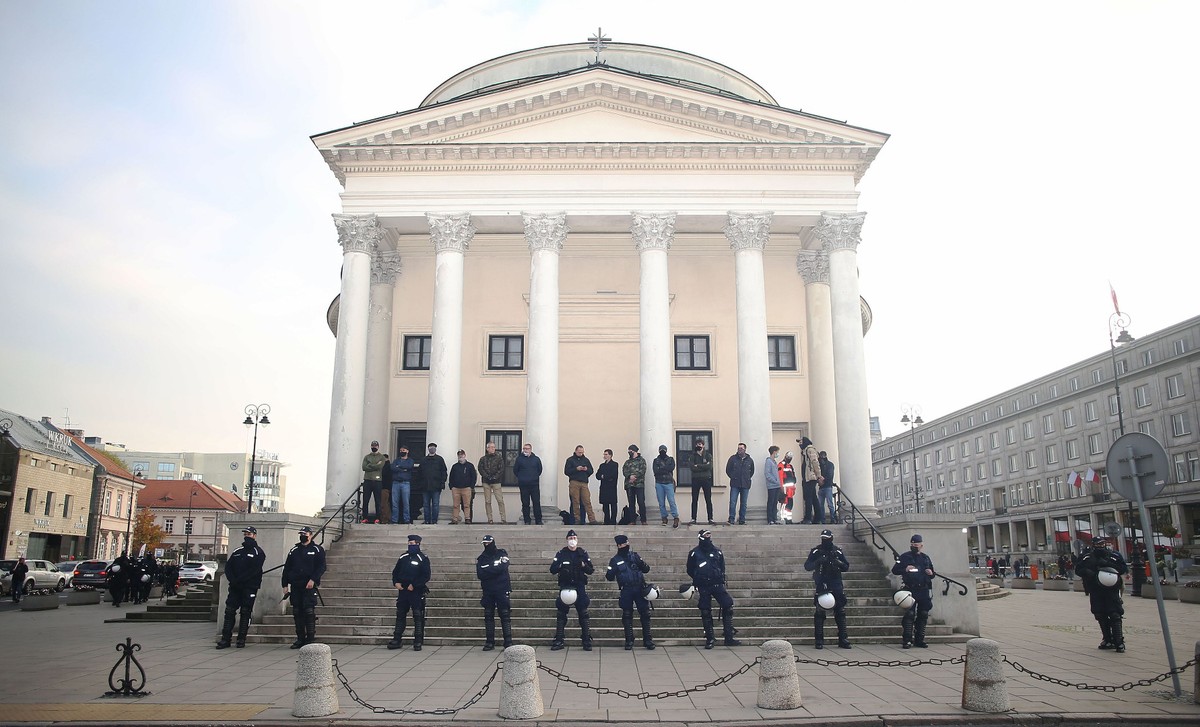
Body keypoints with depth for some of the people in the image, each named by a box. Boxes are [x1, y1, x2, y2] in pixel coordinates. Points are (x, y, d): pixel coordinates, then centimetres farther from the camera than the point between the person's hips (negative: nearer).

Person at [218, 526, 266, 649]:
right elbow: (228, 567, 9)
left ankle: (241, 639, 4)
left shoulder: (258, 553, -1)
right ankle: (225, 639, 2)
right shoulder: (237, 552, 17)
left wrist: (238, 580, -19)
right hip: (235, 587, 5)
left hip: (249, 587, -5)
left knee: (245, 613, -1)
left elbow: (254, 570, -13)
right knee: (229, 611, -1)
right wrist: (232, 580, -10)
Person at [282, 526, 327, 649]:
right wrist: (285, 585, 6)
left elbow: (321, 567, -4)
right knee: (297, 613, 5)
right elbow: (287, 568, 14)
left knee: (309, 611, -9)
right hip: (295, 586, 4)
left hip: (309, 586, -4)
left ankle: (311, 638, -3)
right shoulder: (294, 550, 15)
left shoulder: (317, 550, 4)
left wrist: (313, 580, -16)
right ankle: (300, 638, 13)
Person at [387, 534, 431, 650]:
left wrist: (414, 585, -17)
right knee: (400, 615, 8)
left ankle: (418, 641, 3)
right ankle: (397, 640, 16)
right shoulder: (403, 558, 12)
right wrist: (396, 582, -2)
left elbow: (426, 576, -10)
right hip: (403, 591, 5)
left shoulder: (423, 559, -4)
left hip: (417, 592, -5)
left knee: (418, 616, -3)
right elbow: (395, 572, 17)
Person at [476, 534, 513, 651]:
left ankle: (508, 642, -3)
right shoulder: (481, 558, 7)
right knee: (488, 617, 6)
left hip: (502, 590, -3)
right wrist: (494, 569, -15)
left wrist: (487, 571, -10)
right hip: (488, 592, 3)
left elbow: (502, 568, -16)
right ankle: (489, 642, 13)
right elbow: (480, 575, -6)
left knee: (505, 616, -5)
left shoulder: (502, 553, 1)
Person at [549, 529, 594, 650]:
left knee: (583, 613, -5)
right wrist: (560, 566, -18)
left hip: (580, 587, 0)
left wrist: (583, 565, -14)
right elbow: (552, 569, 0)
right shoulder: (561, 554, 5)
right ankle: (558, 640, 8)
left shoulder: (583, 553, 7)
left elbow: (591, 570, 5)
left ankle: (587, 640, 2)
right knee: (561, 614, 2)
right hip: (564, 587, 0)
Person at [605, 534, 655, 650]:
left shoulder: (634, 556, 9)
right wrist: (609, 572, -21)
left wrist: (641, 563, -14)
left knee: (645, 614, -1)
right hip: (626, 591, -1)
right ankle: (629, 641, 13)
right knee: (627, 616, 3)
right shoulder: (615, 560, 5)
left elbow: (646, 569, 7)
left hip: (640, 589, 1)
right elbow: (610, 577, 2)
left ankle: (648, 640, 7)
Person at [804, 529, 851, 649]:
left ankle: (843, 640, 10)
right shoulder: (816, 551, 1)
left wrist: (839, 564, -11)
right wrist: (817, 562, -20)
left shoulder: (838, 551, 8)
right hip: (821, 585, -2)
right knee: (820, 613, -4)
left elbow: (846, 567, 11)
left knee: (840, 612, 3)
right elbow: (807, 566, -2)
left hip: (836, 585, 2)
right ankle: (819, 641, 2)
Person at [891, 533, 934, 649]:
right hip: (910, 590, -4)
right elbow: (894, 570, 0)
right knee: (909, 614, -10)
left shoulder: (926, 558, 16)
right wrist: (905, 569, -17)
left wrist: (931, 573, 1)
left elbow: (933, 574, 25)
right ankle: (908, 640, -7)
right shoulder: (904, 557, 4)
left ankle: (919, 640, 15)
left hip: (924, 591, 4)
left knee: (923, 615, 6)